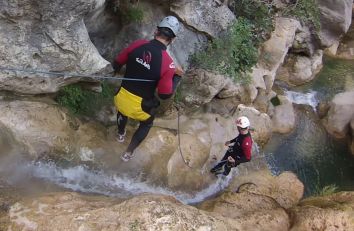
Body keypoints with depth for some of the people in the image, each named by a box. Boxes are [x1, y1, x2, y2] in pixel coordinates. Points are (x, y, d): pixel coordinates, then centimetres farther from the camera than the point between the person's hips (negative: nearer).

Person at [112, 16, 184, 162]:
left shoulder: (137, 44, -13)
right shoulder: (167, 63, -25)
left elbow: (116, 64, 1)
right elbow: (165, 94, -19)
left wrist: (117, 69, 24)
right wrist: (177, 76, -5)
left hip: (121, 98, 4)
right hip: (140, 107, -3)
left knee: (122, 111, 40)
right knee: (146, 124, 32)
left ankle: (120, 134, 69)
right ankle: (128, 153, 43)